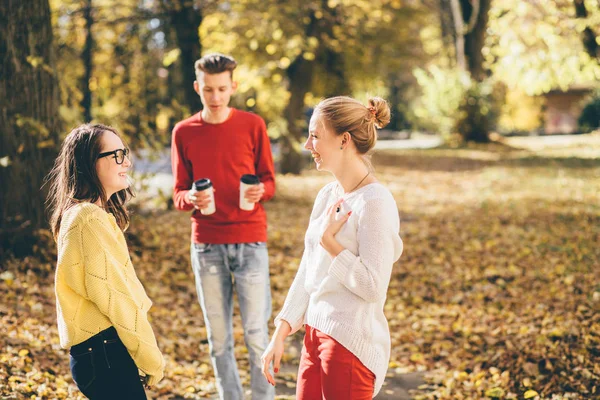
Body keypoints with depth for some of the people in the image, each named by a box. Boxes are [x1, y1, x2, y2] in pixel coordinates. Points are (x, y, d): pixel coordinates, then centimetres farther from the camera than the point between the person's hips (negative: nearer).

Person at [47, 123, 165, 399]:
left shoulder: (78, 213, 14)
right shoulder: (91, 218, -16)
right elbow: (115, 297, -18)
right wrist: (151, 359, -10)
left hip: (95, 353, 10)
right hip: (105, 354, -10)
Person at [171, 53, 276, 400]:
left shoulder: (253, 125, 1)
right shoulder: (184, 132, 5)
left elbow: (269, 181, 6)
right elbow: (178, 194, 7)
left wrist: (260, 191, -17)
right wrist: (191, 199, -16)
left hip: (250, 241, -2)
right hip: (206, 244, 2)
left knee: (256, 332, -2)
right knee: (219, 337, 7)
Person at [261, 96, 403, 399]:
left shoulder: (374, 202, -16)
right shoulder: (327, 196, 8)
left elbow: (372, 286, -19)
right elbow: (307, 273, 11)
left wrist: (329, 241, -14)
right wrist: (279, 335, 9)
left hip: (352, 342, -7)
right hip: (316, 334, 8)